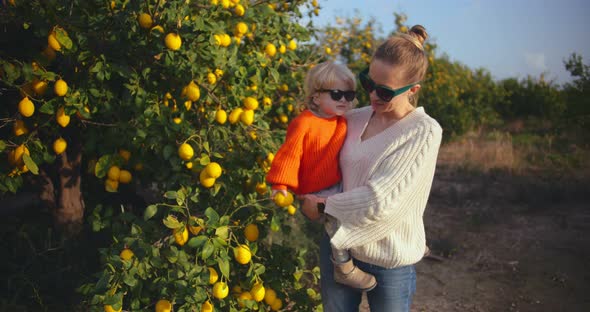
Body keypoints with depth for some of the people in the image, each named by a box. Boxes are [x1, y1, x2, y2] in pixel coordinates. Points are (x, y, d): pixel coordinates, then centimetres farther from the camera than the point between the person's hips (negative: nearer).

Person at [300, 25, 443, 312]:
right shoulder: (355, 119, 1)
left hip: (390, 261, -5)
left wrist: (323, 207, -12)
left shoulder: (423, 132, -16)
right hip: (337, 244, 5)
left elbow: (381, 202, -23)